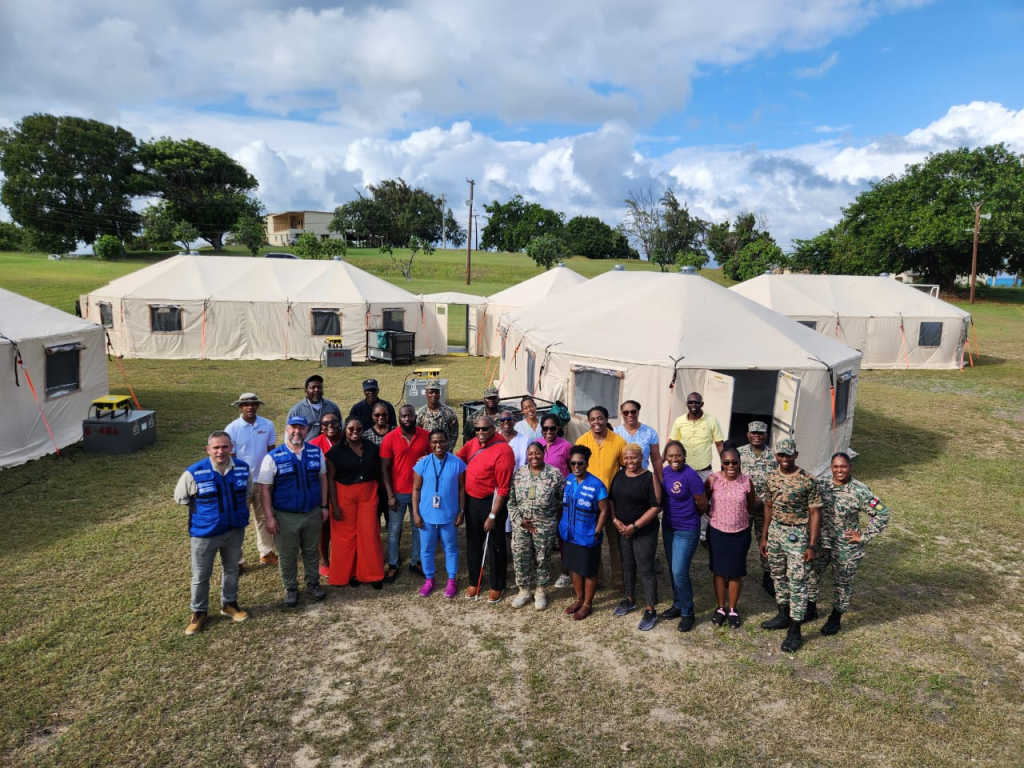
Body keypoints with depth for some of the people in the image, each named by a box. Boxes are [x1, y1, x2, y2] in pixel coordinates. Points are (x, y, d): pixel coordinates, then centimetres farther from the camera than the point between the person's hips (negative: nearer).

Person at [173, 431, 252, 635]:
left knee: (231, 569, 20)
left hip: (235, 530, 3)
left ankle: (229, 604, 40)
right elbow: (180, 497, -3)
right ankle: (199, 612, 32)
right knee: (200, 575, 12)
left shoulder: (243, 468, -9)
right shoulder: (194, 473, -20)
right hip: (204, 533, -3)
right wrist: (203, 512, 3)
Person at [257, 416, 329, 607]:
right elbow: (265, 488, -10)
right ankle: (290, 588, 32)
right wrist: (269, 517, -12)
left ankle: (313, 583, 37)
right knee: (287, 555, 12)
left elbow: (322, 478, 6)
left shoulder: (316, 452, -3)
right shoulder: (273, 457, -12)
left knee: (311, 551, 18)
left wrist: (324, 506, 5)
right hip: (286, 516, -2)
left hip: (312, 513, 2)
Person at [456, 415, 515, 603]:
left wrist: (493, 515, -19)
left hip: (491, 501, -6)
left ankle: (497, 586, 24)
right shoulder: (472, 444, 0)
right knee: (473, 543, 18)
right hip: (471, 500, 6)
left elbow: (503, 488, -20)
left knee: (495, 546, 8)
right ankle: (474, 582, 34)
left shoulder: (503, 450, -21)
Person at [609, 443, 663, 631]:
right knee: (627, 565, 19)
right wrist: (615, 520, -6)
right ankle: (629, 599, 37)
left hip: (645, 532, -6)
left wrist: (635, 526, -18)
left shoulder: (649, 478, -13)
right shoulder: (619, 475, 4)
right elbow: (611, 499, 9)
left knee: (646, 569, 0)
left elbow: (656, 507, -16)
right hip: (622, 529, 6)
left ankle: (651, 611, 11)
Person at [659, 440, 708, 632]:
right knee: (673, 570, 17)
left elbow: (703, 504, -13)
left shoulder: (690, 475, -21)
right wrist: (676, 514, 3)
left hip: (687, 531, -7)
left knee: (680, 572, -5)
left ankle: (688, 612, 13)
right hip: (668, 527, 7)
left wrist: (689, 517, 4)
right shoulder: (664, 471, -1)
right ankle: (678, 605, 35)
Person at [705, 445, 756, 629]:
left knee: (735, 572, 12)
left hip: (740, 533, 0)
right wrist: (716, 516, 5)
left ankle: (733, 610, 29)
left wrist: (737, 517, 8)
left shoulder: (746, 482, -11)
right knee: (719, 571, 13)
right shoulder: (712, 479, -13)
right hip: (717, 532, 0)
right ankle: (720, 608, 29)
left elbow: (750, 508, 5)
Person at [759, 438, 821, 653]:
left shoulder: (808, 481, -15)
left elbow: (815, 514, -11)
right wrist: (764, 536, 12)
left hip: (797, 534, -6)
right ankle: (783, 616, 35)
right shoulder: (772, 477, 1)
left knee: (797, 582, -1)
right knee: (778, 576, 18)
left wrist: (811, 545, -13)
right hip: (775, 531, 6)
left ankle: (794, 631, 7)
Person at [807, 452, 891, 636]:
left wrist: (864, 536, -13)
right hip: (820, 543, 4)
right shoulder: (821, 485, -5)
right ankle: (810, 608, 38)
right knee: (812, 575, 15)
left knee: (843, 583, 13)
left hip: (846, 547, -4)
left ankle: (835, 618, 33)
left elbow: (882, 513, -14)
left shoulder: (859, 491, -18)